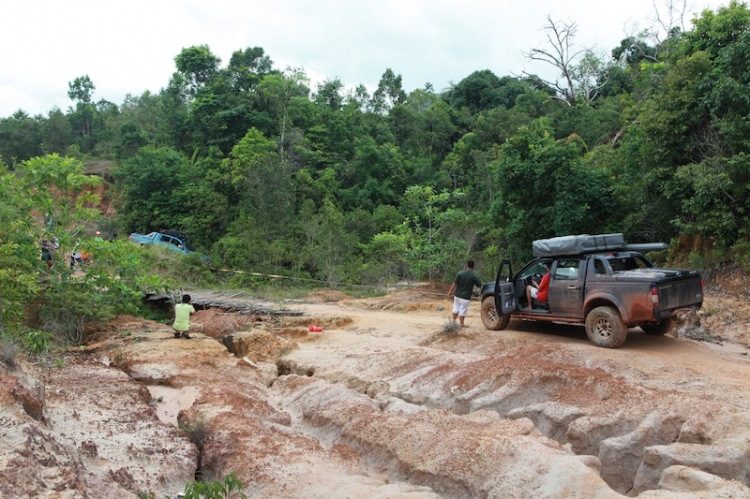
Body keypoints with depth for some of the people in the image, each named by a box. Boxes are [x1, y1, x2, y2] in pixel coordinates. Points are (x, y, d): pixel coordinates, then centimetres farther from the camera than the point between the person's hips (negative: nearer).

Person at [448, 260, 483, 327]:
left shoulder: (460, 274, -7)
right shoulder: (474, 276, -11)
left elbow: (454, 284, -5)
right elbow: (480, 286, -8)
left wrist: (450, 291, 7)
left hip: (457, 295, 3)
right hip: (466, 297, -3)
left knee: (456, 309, 18)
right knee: (463, 310, 6)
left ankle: (453, 321, 28)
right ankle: (461, 324, 14)